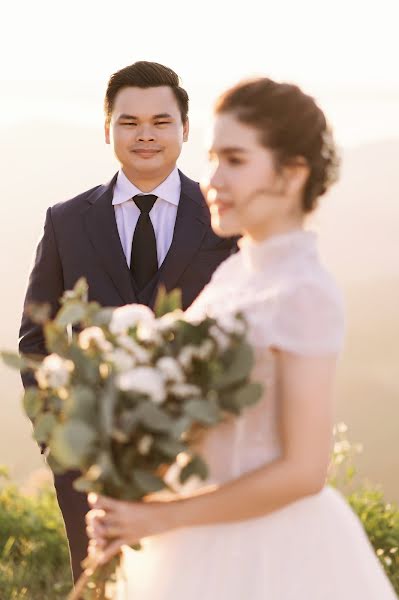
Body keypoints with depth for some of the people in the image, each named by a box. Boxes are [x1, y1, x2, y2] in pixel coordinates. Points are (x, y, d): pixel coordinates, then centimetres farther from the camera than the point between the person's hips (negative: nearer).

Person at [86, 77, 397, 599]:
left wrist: (161, 517, -17)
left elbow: (303, 471, -21)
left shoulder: (306, 295, -20)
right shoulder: (234, 272, 3)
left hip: (275, 550, -7)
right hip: (225, 542, 7)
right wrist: (129, 505, -5)